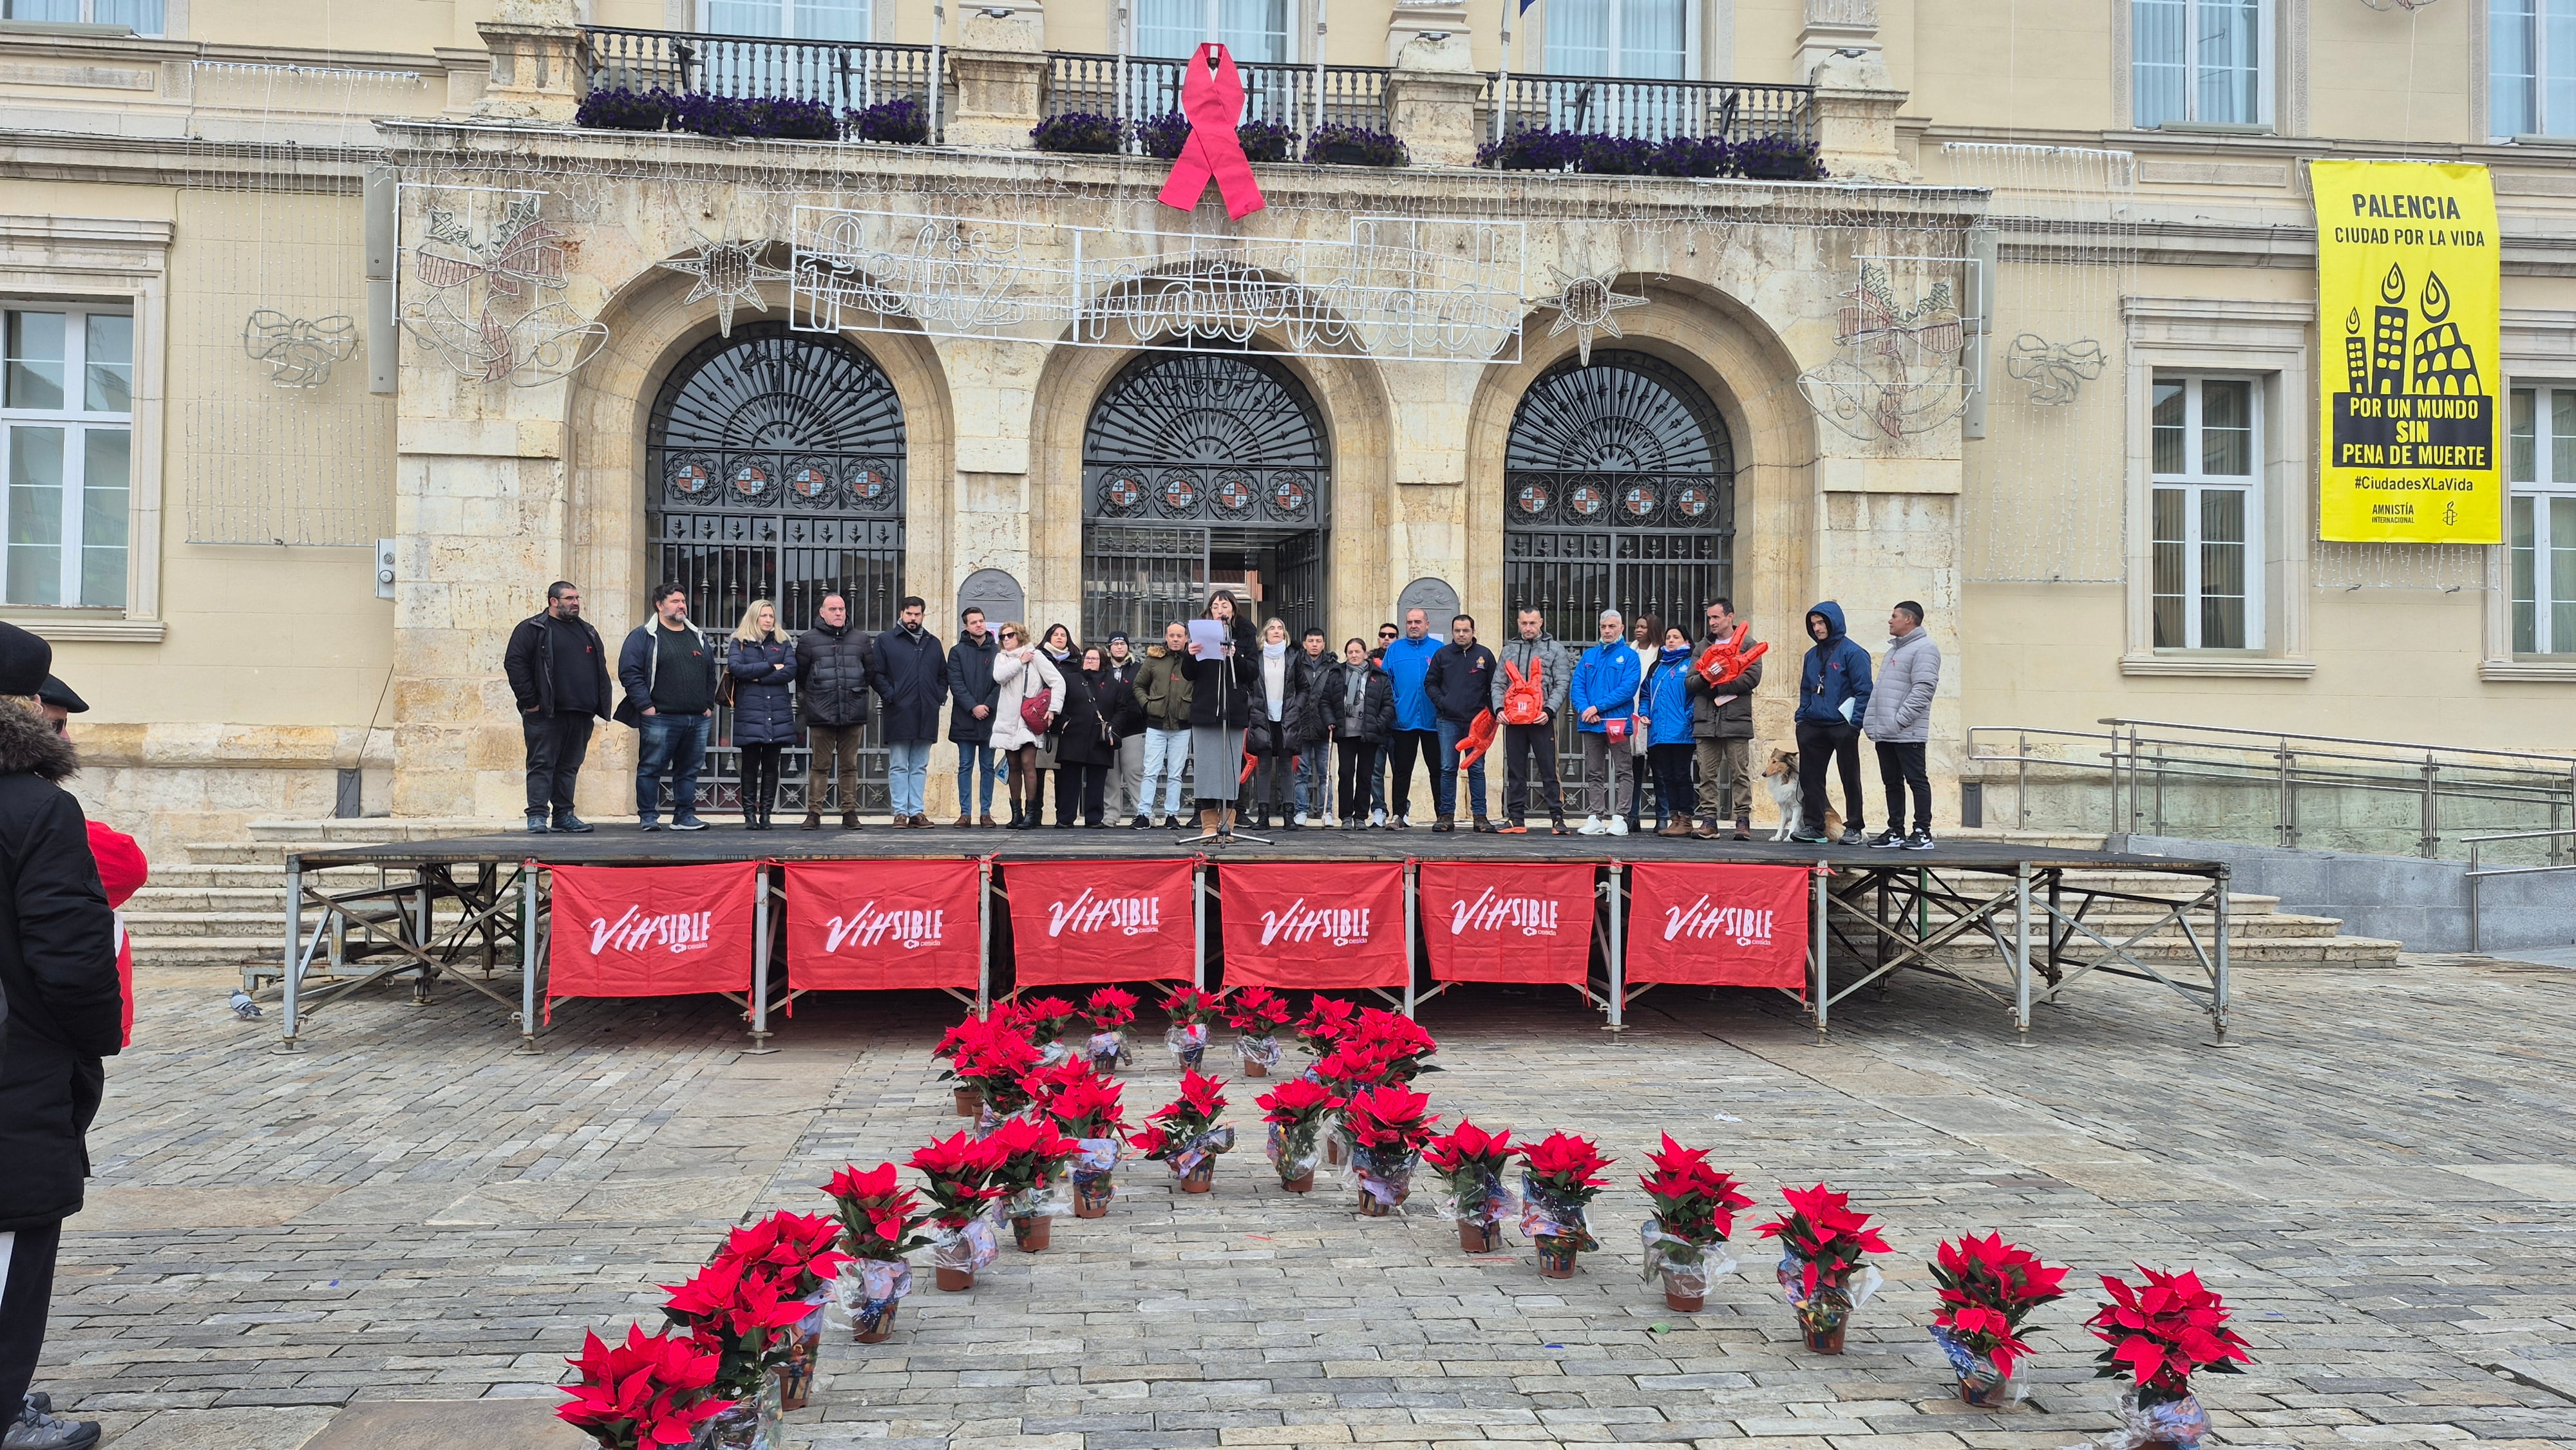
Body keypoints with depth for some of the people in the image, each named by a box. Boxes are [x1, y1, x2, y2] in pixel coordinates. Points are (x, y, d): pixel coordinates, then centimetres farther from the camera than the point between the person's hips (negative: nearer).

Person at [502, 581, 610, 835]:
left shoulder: (587, 632, 18)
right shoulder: (532, 629, -1)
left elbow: (600, 669, 24)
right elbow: (514, 663, -7)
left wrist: (598, 704, 13)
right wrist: (529, 701, -12)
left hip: (581, 715, 6)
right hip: (546, 714, -6)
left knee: (570, 766, 10)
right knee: (542, 764, -4)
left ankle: (563, 815, 16)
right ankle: (537, 816, -3)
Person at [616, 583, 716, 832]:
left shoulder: (696, 636, 18)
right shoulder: (644, 636, -1)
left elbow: (711, 674, 23)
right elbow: (629, 672, -8)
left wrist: (709, 706, 13)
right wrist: (645, 706, -13)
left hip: (698, 719, 5)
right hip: (660, 718, -5)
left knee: (689, 770, 8)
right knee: (651, 768, 0)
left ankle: (685, 816, 15)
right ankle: (648, 816, 7)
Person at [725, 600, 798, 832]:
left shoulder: (783, 643, 13)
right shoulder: (740, 643, 9)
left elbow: (791, 671, -3)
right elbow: (735, 667, -9)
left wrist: (758, 677, -8)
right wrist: (770, 667, -8)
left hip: (777, 713, 2)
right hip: (749, 712, -2)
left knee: (771, 765, 2)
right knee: (750, 764, -2)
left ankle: (765, 814, 6)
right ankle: (749, 815, 2)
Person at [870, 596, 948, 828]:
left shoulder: (933, 643, 16)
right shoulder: (886, 641, 3)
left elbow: (943, 674, 22)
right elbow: (876, 674, -1)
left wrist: (939, 696, 6)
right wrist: (890, 696, -11)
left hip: (926, 715, 4)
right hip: (899, 713, -4)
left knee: (920, 767, 7)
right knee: (898, 767, -1)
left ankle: (916, 811, 11)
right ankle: (901, 812, 2)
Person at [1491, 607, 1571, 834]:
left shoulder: (1555, 649, 7)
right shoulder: (1509, 649, 16)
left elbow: (1561, 684, 0)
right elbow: (1498, 683, 13)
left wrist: (1549, 710, -13)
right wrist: (1499, 709, -4)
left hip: (1542, 719, -3)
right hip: (1513, 719, 3)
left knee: (1549, 770, -3)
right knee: (1515, 771, 6)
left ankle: (1557, 817, 0)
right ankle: (1516, 818, 10)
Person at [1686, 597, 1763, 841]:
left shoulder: (1747, 644, 6)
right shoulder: (1703, 646, 19)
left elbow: (1752, 677, -8)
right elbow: (1690, 682, 12)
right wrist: (1704, 678, -10)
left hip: (1736, 719, -4)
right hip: (1705, 720, 4)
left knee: (1739, 773, -2)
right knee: (1707, 774, 3)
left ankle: (1743, 820, 2)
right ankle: (1709, 820, 6)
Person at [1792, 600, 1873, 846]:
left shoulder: (1852, 653, -7)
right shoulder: (1812, 655, 14)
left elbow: (1863, 690, -10)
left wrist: (1855, 723, -16)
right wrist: (1801, 716, 9)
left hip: (1842, 726, -6)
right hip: (1813, 727, 7)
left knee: (1850, 778, 4)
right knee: (1810, 778, 5)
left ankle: (1854, 828, 12)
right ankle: (1814, 828, 11)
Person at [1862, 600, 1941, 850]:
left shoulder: (1924, 649, -8)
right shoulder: (1893, 649, 22)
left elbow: (1923, 690, -18)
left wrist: (1899, 720, -20)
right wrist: (1872, 723, 15)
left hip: (1908, 733, -9)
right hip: (1884, 734, 9)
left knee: (1917, 780, -5)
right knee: (1892, 782, 12)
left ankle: (1923, 832, -3)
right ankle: (1895, 831, 17)